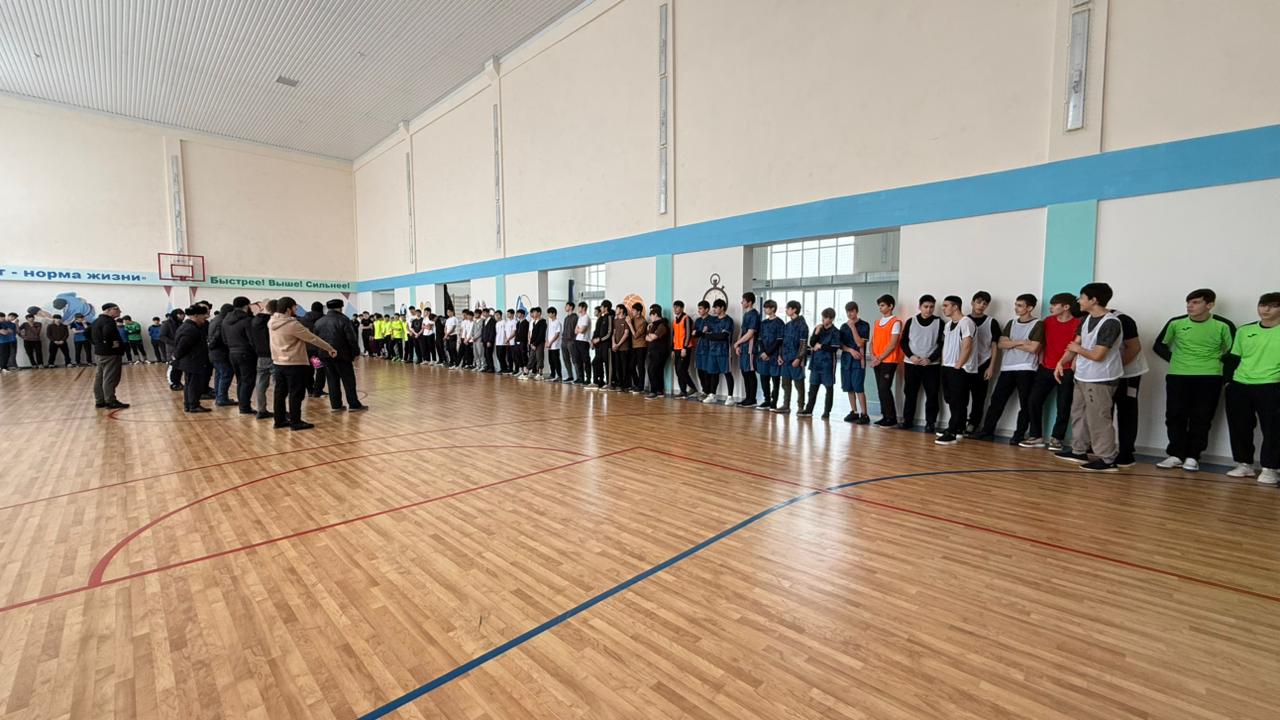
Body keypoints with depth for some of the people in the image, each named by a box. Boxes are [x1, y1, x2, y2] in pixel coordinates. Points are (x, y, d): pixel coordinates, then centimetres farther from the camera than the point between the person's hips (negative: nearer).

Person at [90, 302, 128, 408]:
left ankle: (99, 401, 19)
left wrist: (97, 343, 20)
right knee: (110, 378, -8)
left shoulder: (97, 321, 16)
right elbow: (107, 333, -36)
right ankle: (111, 402, -6)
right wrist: (111, 343, -22)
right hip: (110, 353, -11)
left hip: (100, 352, 11)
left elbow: (88, 333, 27)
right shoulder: (108, 321, -17)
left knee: (99, 377, 13)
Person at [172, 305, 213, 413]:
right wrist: (177, 356, -6)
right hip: (194, 363, -11)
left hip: (189, 362, 11)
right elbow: (181, 346, -21)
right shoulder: (191, 330, -21)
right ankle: (194, 406, 2)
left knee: (190, 385, 16)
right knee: (195, 384, -3)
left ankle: (187, 405, 24)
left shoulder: (186, 326, 14)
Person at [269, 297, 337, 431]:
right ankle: (295, 422, 3)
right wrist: (330, 348, -7)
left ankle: (280, 420, 21)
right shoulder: (292, 324, -19)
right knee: (296, 393, -1)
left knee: (280, 392, 13)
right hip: (295, 364, -8)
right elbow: (312, 338, -15)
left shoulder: (272, 323, 5)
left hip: (278, 363, 8)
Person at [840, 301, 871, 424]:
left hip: (858, 361, -5)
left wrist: (853, 327, -13)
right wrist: (850, 350, -10)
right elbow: (840, 344, 8)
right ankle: (854, 412, 16)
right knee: (849, 388, 7)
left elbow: (860, 343, -12)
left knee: (859, 388, -9)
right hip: (845, 360, 5)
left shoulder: (864, 325, -3)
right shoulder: (844, 326, 11)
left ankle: (865, 414, -3)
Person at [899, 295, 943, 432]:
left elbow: (942, 344, -1)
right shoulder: (910, 321, 6)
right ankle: (907, 420, 15)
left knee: (932, 395, 0)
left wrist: (930, 359, -13)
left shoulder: (940, 323, 2)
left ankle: (930, 423, 9)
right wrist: (911, 356, -10)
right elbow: (903, 342, 6)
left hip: (932, 365, -1)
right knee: (909, 393, 6)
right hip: (911, 364, 1)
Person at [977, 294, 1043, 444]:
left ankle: (1019, 435, 10)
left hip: (1026, 370, -5)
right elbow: (1000, 344, 4)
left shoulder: (1037, 325, -2)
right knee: (997, 400, 5)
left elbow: (1033, 348, -13)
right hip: (1007, 369, 5)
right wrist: (1020, 342, -8)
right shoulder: (1011, 323, 13)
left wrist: (1011, 343, -2)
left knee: (1025, 404, 2)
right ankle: (987, 431, 12)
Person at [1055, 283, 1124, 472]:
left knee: (1098, 419, -4)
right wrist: (1062, 362, -6)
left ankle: (1107, 460, 5)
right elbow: (1075, 344, 9)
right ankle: (1079, 451, 27)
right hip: (1082, 377, 9)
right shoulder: (1087, 318, 8)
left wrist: (1078, 349, -4)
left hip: (1100, 380, -9)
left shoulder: (1111, 323, -19)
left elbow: (1098, 355, -21)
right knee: (1079, 415, 16)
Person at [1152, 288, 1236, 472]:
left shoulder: (1223, 325, 0)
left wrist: (1216, 363, -1)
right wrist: (1175, 360, 1)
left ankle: (1192, 457, 11)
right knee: (1175, 416, 1)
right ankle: (1175, 454, 9)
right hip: (1177, 376, 1)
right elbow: (1159, 345, 12)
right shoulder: (1176, 323, 1)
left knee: (1201, 418, 3)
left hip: (1209, 378, 0)